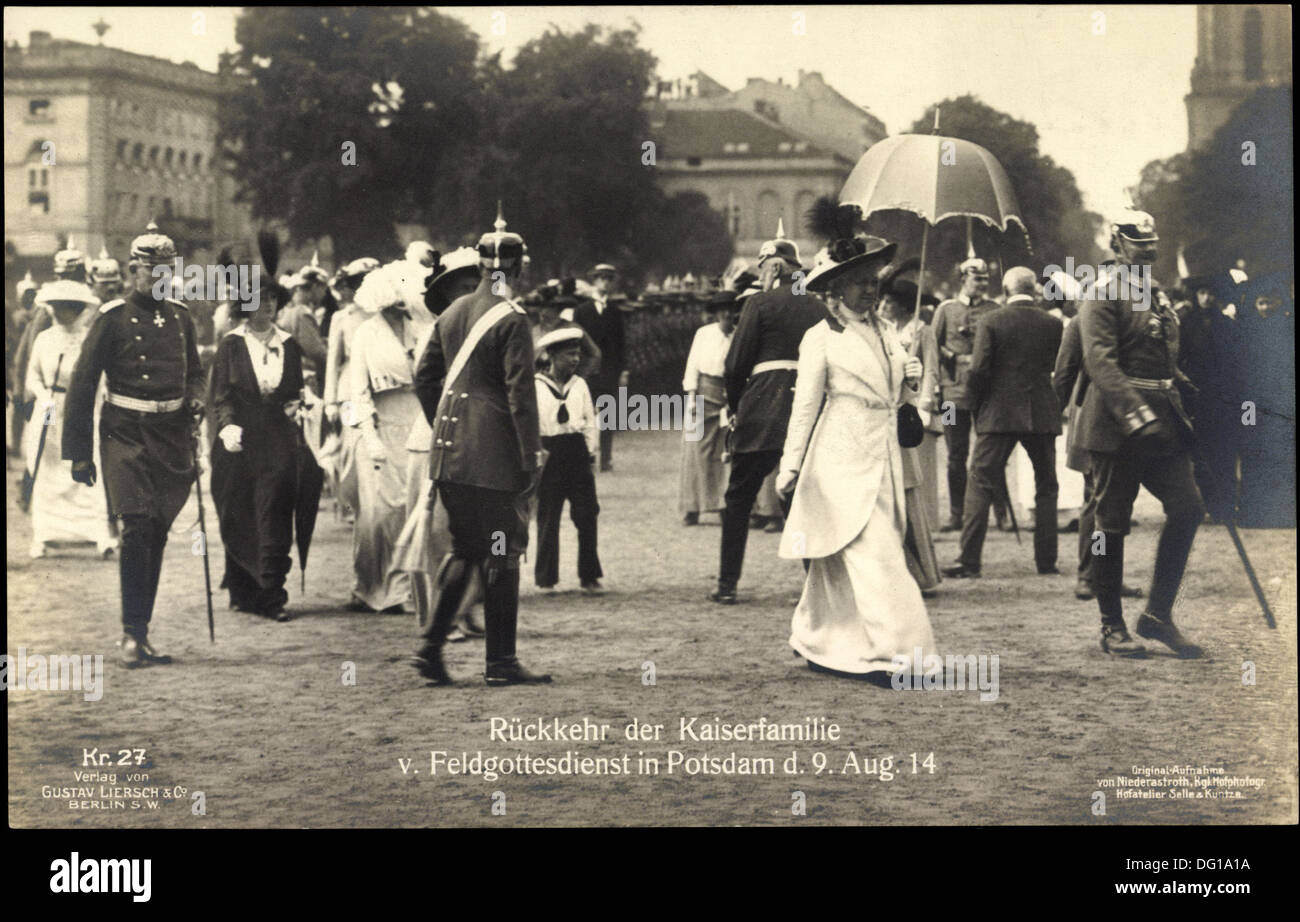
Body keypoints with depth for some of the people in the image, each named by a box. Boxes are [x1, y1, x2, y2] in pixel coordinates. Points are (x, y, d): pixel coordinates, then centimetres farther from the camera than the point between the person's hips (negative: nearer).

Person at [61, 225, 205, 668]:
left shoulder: (180, 317, 11)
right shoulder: (113, 318, -5)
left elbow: (194, 372, 25)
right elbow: (82, 385, -4)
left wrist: (195, 399, 1)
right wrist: (79, 454, -6)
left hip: (171, 436, 5)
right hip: (126, 435, -5)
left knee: (156, 535, 7)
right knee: (138, 527, -16)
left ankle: (140, 634, 16)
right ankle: (132, 634, -12)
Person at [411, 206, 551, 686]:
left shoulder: (452, 313, 9)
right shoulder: (512, 320, -12)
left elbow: (424, 377, 14)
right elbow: (520, 393, -16)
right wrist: (532, 457, -12)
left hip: (451, 451, 7)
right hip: (494, 455, -7)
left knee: (464, 548, 16)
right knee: (502, 554, 1)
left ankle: (431, 646, 10)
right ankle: (501, 661, 5)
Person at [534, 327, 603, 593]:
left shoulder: (579, 385, 10)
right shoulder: (536, 386, -4)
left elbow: (590, 420, 14)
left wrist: (592, 449, 6)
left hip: (577, 453, 4)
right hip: (550, 455, -3)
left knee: (587, 515, -1)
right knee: (548, 518, 2)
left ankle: (589, 577, 6)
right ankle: (546, 579, 10)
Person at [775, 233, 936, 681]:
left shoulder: (884, 333, 15)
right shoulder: (820, 339, -5)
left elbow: (896, 397, 22)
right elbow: (805, 406, -3)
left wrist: (911, 382, 0)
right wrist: (791, 466, -3)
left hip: (883, 459, 7)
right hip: (843, 461, -6)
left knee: (839, 561, 11)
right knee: (871, 555, -13)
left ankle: (818, 645, 21)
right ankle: (888, 650, -13)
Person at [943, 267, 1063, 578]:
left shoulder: (991, 322, -6)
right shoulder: (1052, 324, 1)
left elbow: (978, 370, -9)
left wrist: (976, 407, 4)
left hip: (999, 414, -2)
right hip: (1043, 415, 2)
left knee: (980, 485, 1)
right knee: (1046, 487, 12)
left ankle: (969, 560, -5)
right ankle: (1046, 560, 11)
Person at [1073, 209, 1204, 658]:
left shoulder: (1158, 297, 19)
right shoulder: (1103, 297, -8)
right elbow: (1100, 360, -20)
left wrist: (1179, 415, 23)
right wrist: (1133, 410, -31)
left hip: (1161, 423, 8)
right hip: (1115, 426, -7)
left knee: (1187, 507, -4)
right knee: (1112, 525, -1)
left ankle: (1157, 615, 4)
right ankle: (1112, 627, 8)